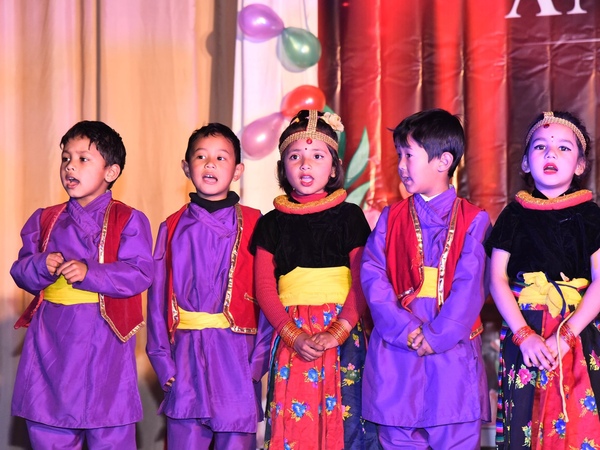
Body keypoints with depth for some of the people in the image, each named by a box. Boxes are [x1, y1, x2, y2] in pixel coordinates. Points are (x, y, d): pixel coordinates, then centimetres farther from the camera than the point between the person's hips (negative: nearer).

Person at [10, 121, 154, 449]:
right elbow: (21, 271, 10)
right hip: (50, 340, 4)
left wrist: (90, 273, -22)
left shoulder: (127, 221, 0)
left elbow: (140, 273, -11)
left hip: (103, 343, -4)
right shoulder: (44, 221, 13)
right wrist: (41, 267, -12)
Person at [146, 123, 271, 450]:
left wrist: (259, 358, -6)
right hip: (186, 357, 1)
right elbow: (159, 297, 9)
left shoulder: (253, 225, 3)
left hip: (237, 354, -1)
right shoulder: (173, 227, 9)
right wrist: (162, 360, 2)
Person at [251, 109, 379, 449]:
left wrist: (336, 333, -14)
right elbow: (265, 288, 4)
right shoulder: (272, 223, 10)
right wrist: (293, 334, -11)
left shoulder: (349, 216, 5)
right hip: (290, 337, 2)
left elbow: (362, 282, -2)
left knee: (342, 420, -3)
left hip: (342, 334, -1)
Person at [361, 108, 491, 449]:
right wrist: (403, 329, -13)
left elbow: (470, 284, -6)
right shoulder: (391, 218, 10)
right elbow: (373, 275, 0)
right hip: (396, 351, 2)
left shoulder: (473, 220, 3)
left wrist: (437, 335, -15)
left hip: (452, 350, -2)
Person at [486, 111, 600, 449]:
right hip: (524, 335, 1)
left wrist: (566, 334, -14)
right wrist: (524, 334, -10)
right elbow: (497, 279, 2)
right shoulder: (515, 216, 7)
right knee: (525, 423, 0)